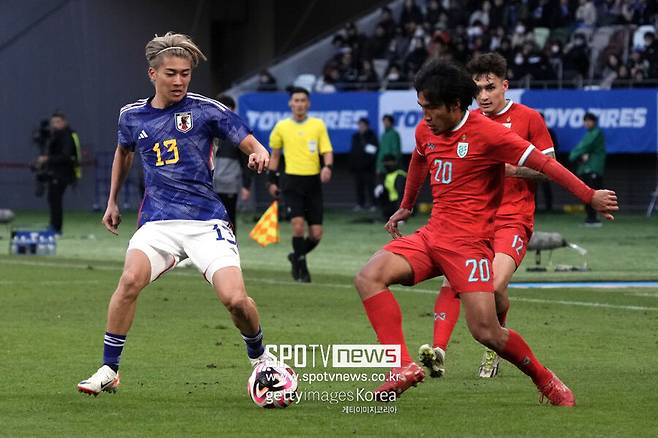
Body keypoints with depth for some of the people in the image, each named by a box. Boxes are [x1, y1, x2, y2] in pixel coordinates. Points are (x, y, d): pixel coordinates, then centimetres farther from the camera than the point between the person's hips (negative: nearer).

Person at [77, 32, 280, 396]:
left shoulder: (205, 110, -3)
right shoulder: (132, 116, 8)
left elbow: (249, 142, -4)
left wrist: (259, 154, -27)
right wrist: (112, 202, 31)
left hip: (206, 221, -2)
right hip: (158, 221, 2)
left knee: (235, 298, -18)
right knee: (131, 279, -27)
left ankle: (259, 358, 15)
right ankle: (108, 371, -15)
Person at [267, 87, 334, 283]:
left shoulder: (318, 125, 4)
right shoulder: (281, 127, 5)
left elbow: (327, 151, 1)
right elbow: (275, 154, 17)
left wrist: (327, 167, -20)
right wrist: (272, 180, 14)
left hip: (313, 182, 1)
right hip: (293, 181, -1)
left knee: (316, 234, -1)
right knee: (298, 224, -18)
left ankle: (297, 256, 26)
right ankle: (301, 267, -3)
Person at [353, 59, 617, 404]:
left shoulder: (487, 133, -13)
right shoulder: (425, 131, 8)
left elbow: (543, 163, -13)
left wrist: (590, 196, -16)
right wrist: (406, 207, 44)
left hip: (468, 241, -7)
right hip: (432, 234, 7)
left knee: (486, 332, -14)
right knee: (368, 278, -16)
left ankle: (545, 380, 12)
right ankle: (403, 367, -23)